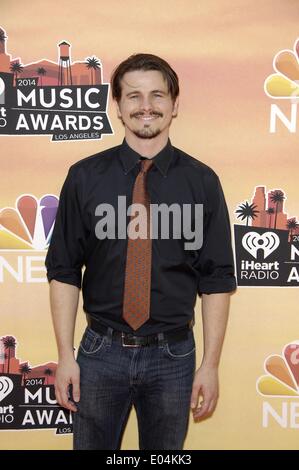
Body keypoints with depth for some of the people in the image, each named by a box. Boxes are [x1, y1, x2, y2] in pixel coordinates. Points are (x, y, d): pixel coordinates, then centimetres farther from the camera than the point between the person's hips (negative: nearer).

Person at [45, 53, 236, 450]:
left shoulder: (201, 182, -4)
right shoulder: (85, 177, -3)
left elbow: (217, 280, -2)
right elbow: (64, 271, -1)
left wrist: (210, 364, -3)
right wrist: (65, 356, -4)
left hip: (173, 355, 0)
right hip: (101, 351, 0)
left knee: (166, 450, 17)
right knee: (91, 445, 15)